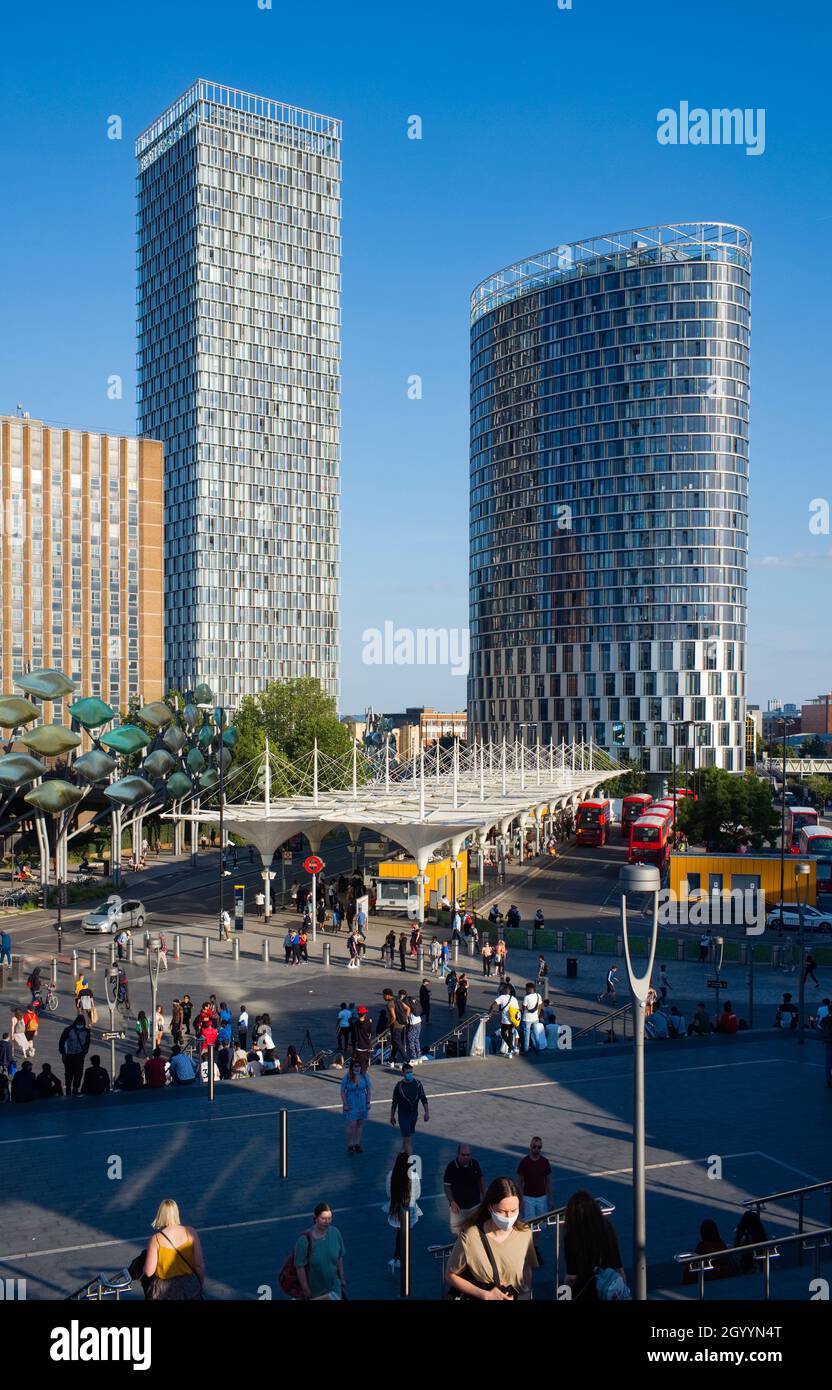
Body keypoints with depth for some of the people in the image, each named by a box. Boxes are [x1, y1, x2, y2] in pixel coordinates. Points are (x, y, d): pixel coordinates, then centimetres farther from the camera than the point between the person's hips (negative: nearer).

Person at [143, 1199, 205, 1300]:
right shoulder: (190, 1232, -13)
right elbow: (200, 1264, -9)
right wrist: (201, 1284, 8)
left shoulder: (156, 1240, -17)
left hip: (164, 1292, -1)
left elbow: (148, 1272, -13)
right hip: (190, 1287, 1)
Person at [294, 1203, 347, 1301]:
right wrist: (306, 1292, -11)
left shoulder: (335, 1233, -12)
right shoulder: (304, 1240, -24)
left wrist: (342, 1280, 8)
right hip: (314, 1291, -3)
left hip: (334, 1288, 3)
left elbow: (340, 1258, 1)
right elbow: (300, 1267, -16)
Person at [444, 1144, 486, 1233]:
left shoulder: (475, 1164, -4)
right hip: (458, 1206, -3)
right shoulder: (451, 1166, -15)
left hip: (475, 1204, 3)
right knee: (457, 1231, 0)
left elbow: (481, 1180, 8)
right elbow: (447, 1186, -11)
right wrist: (452, 1202, -19)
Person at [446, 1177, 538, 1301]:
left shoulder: (524, 1233, -6)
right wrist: (486, 1295, -8)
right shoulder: (470, 1236, -14)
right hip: (474, 1296, -2)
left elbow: (530, 1275, 7)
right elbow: (452, 1276, -2)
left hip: (513, 1296, 2)